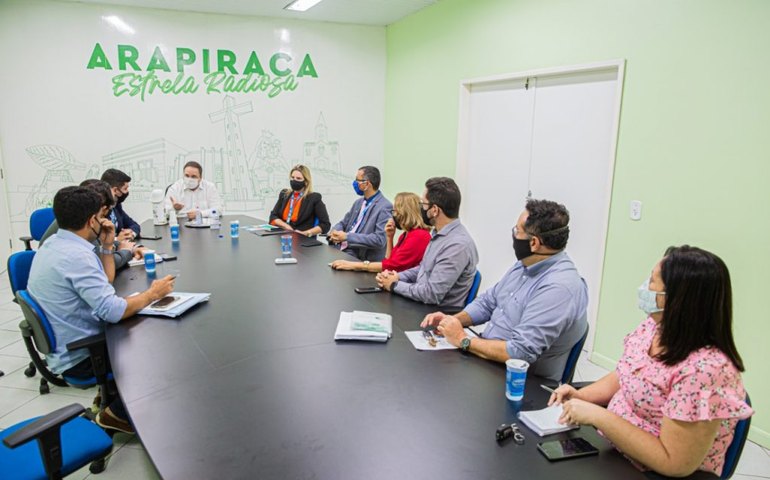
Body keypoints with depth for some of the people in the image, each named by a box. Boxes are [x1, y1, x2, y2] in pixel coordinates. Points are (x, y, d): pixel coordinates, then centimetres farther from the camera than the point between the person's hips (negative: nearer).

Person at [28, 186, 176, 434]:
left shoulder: (54, 244, 4)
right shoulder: (76, 255, -28)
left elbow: (102, 285, 13)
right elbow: (112, 311, -32)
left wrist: (107, 246, 3)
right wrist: (152, 293, -17)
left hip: (63, 345, 9)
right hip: (80, 357, -9)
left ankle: (112, 394, 24)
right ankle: (116, 413, 11)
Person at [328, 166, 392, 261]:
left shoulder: (385, 207, -13)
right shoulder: (359, 202, 13)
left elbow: (379, 240, -21)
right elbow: (343, 223, 19)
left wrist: (347, 236, -20)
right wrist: (334, 232, -6)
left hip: (362, 259, -8)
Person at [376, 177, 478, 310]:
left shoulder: (458, 245, -24)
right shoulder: (440, 234, 6)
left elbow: (432, 294, -25)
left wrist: (395, 285, -12)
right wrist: (397, 277, 2)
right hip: (422, 306, 8)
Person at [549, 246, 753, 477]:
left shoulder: (704, 370, -30)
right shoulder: (653, 326, -4)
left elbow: (674, 464, -27)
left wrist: (596, 415, -25)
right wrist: (581, 396, -6)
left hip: (653, 474, -7)